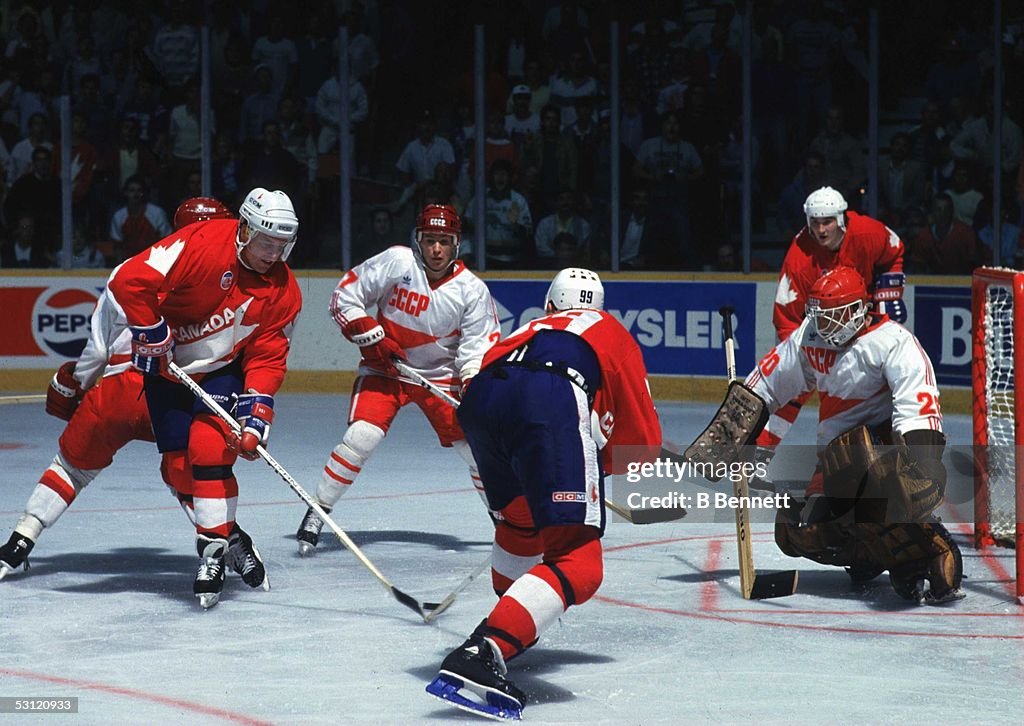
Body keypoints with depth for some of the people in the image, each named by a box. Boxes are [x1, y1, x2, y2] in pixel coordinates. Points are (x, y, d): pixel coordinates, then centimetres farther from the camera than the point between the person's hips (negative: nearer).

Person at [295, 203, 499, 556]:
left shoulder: (472, 290, -10)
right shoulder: (396, 262, -16)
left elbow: (478, 350, -9)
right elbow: (345, 295, -10)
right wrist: (370, 339, -17)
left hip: (442, 374, 2)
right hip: (385, 368, -2)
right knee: (360, 437, -21)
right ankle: (316, 516, -7)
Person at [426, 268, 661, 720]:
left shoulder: (528, 331, 43)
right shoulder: (612, 334, 34)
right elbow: (645, 445, 30)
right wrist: (599, 462, 48)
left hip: (479, 397, 5)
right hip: (551, 404, -5)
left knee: (519, 519, 34)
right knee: (577, 564, -8)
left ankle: (511, 628, 47)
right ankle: (481, 653, -26)